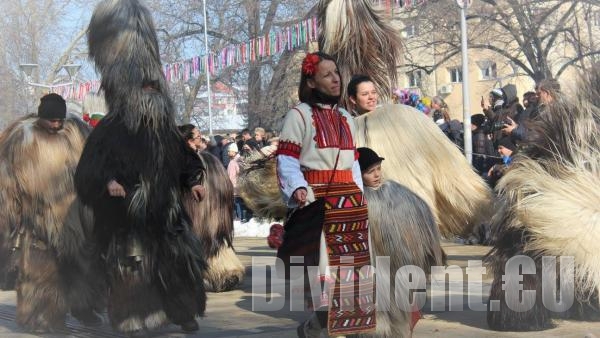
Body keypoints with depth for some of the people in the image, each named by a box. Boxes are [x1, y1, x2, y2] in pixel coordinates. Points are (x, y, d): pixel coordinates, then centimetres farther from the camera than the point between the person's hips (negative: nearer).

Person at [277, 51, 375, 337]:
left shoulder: (346, 119, 20)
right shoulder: (299, 115, 0)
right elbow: (286, 160, -6)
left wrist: (358, 195, 11)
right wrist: (298, 189, -22)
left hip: (349, 198, 6)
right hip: (317, 197, -6)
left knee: (352, 258, 3)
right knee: (322, 258, -11)